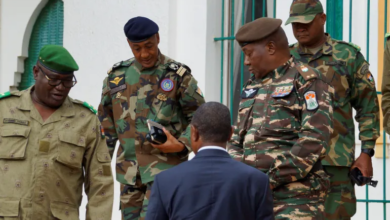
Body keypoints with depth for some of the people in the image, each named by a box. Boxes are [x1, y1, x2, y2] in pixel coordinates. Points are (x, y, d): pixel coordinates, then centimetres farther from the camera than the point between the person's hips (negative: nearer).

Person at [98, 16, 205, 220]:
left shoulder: (178, 75, -4)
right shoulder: (117, 75, 8)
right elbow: (106, 121, 15)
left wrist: (181, 145, -17)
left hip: (165, 166, -5)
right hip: (129, 170, 5)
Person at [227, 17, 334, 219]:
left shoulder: (307, 81, -3)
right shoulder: (252, 87, 20)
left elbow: (314, 140, -14)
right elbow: (236, 141, 23)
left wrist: (273, 179, -15)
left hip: (296, 197, -7)